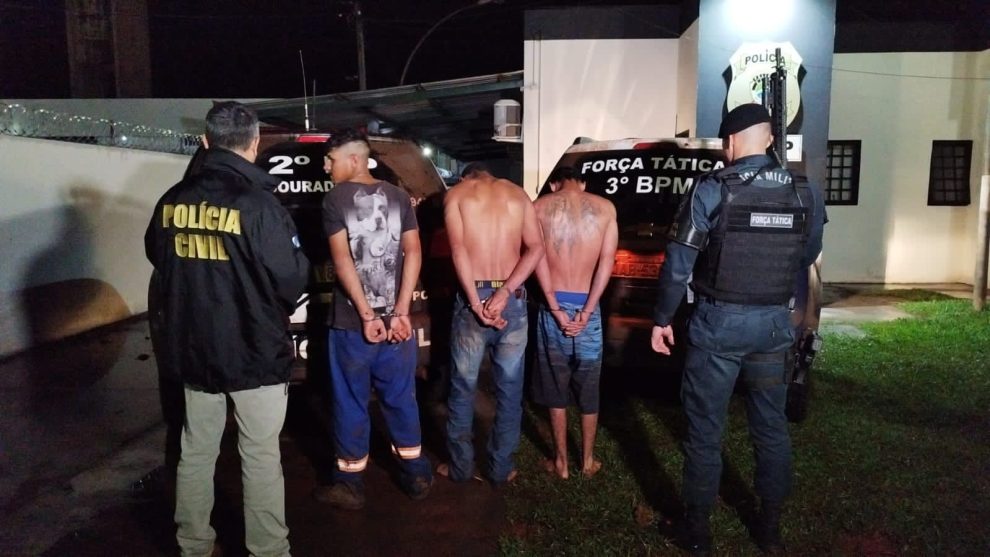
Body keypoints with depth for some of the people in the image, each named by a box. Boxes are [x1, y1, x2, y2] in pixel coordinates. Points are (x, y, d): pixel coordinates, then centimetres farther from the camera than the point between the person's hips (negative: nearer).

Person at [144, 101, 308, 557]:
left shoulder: (173, 201, -1)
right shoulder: (257, 203, -20)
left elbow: (157, 258, 15)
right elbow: (290, 279, -18)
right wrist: (278, 307, 4)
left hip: (191, 347, 6)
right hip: (255, 349, -6)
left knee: (196, 451, 18)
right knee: (261, 457, 7)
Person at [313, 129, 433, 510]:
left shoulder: (335, 199, -5)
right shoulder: (398, 197, 6)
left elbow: (342, 261, -13)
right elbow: (413, 253, -2)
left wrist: (367, 315, -12)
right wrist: (400, 312, -5)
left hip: (351, 323, -4)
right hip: (394, 320, 4)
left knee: (351, 404, 8)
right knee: (401, 397, 16)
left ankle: (350, 485, 19)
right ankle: (417, 475, 25)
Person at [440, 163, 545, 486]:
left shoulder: (456, 193, 5)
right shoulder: (518, 194, 11)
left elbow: (458, 249, -10)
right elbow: (536, 249, -2)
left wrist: (476, 302, -14)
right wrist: (504, 293, -10)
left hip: (473, 297, -2)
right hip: (514, 299, 2)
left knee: (463, 386, 11)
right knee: (509, 388, 11)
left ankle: (460, 466, 21)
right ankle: (501, 468, 20)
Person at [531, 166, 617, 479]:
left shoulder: (540, 207, 0)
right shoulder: (605, 207, 2)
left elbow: (539, 259, -9)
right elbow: (607, 262, -6)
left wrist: (556, 309, -11)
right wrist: (587, 311, -7)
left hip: (554, 304, -1)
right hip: (587, 305, 1)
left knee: (555, 388, 11)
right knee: (588, 389, 14)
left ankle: (561, 462, 21)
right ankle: (588, 461, 25)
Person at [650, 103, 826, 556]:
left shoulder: (712, 189, -12)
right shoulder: (806, 194, 1)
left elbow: (678, 262, -12)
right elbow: (806, 259, 14)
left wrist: (662, 318, -2)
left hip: (718, 323, -4)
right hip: (775, 324, 4)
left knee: (705, 428, 7)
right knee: (771, 427, 17)